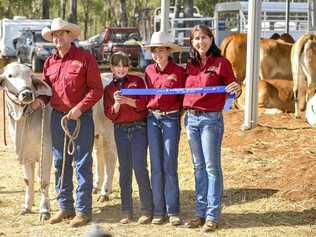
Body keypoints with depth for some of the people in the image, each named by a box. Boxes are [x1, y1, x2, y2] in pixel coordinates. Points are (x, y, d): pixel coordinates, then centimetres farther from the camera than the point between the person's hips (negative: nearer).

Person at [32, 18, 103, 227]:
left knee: (82, 164, -1)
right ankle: (65, 207, 22)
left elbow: (96, 89, -9)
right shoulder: (50, 62, 10)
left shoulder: (85, 58, -7)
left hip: (81, 117, -6)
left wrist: (80, 108, -19)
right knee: (60, 163, 11)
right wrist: (40, 99, -2)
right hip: (57, 116, 6)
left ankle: (83, 210, 5)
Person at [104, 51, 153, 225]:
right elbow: (109, 114, 3)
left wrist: (127, 100, -20)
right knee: (124, 169, 5)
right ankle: (126, 212, 10)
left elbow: (143, 103, -7)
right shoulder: (109, 89, 10)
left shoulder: (137, 81, 3)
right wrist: (117, 104, -16)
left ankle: (147, 210, -5)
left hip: (138, 127, -3)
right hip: (120, 130, 3)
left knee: (139, 166, -10)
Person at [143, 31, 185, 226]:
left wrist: (179, 115, -9)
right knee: (156, 167, 5)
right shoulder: (149, 71, 7)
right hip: (152, 119, 4)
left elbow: (183, 97, 1)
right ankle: (159, 211, 11)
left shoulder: (179, 71, -4)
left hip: (171, 119, -4)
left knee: (170, 167, -3)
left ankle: (173, 212, 4)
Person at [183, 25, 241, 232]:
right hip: (191, 119, 6)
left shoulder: (221, 63, -5)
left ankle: (213, 215, 1)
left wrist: (237, 89, -25)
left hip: (211, 119, -6)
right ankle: (201, 213, 17)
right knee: (199, 167, 11)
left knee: (212, 167, -3)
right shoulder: (191, 65, 11)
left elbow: (232, 87, -5)